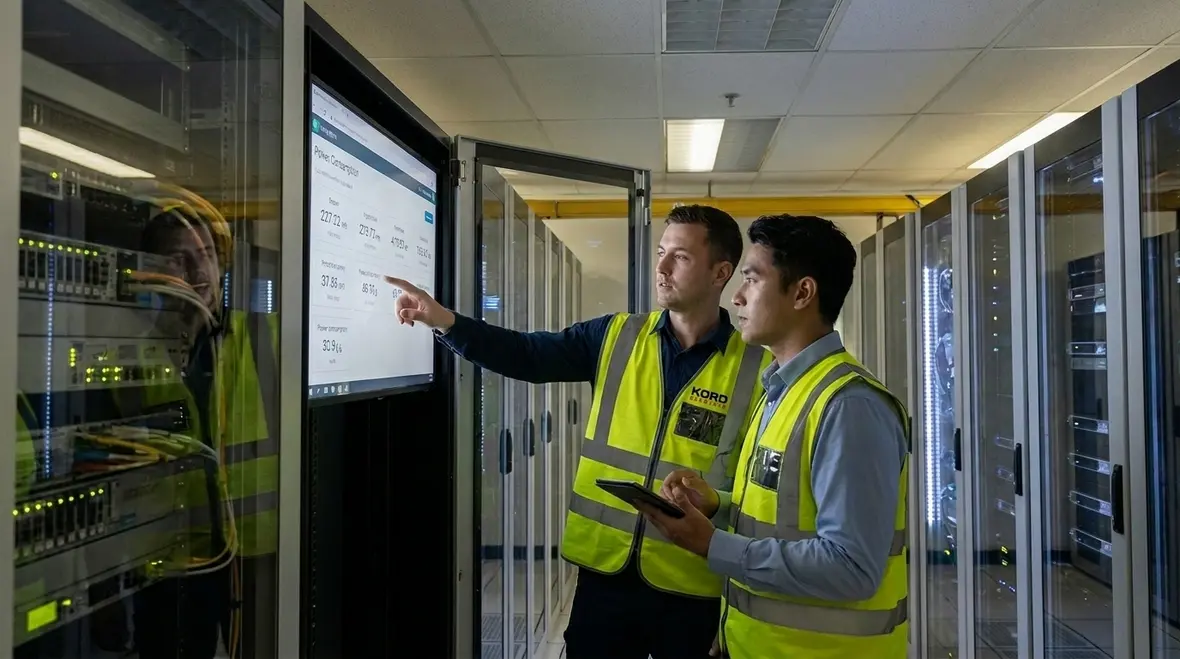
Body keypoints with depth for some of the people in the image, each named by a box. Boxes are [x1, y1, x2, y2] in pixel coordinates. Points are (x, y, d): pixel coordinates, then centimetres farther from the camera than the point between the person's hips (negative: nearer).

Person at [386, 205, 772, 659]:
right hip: (604, 571, 3)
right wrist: (446, 323, -16)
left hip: (692, 586, -2)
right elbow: (528, 355, -5)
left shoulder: (755, 369, -7)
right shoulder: (615, 338, 2)